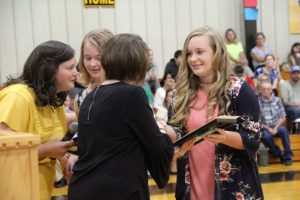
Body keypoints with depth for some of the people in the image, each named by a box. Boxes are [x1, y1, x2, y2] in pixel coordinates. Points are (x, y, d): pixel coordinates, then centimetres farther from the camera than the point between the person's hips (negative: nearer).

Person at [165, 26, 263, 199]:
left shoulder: (239, 90, -7)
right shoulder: (186, 92, 5)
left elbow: (253, 140, -10)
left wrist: (224, 136, -27)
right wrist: (162, 127, -10)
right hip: (195, 183, 4)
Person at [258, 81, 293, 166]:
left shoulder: (277, 100, 1)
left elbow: (283, 118, 2)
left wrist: (276, 128, -12)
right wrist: (268, 128, -13)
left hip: (277, 126, 1)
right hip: (264, 128, -1)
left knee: (283, 130, -31)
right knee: (266, 136, -34)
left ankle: (287, 156, -19)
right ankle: (280, 155, -13)